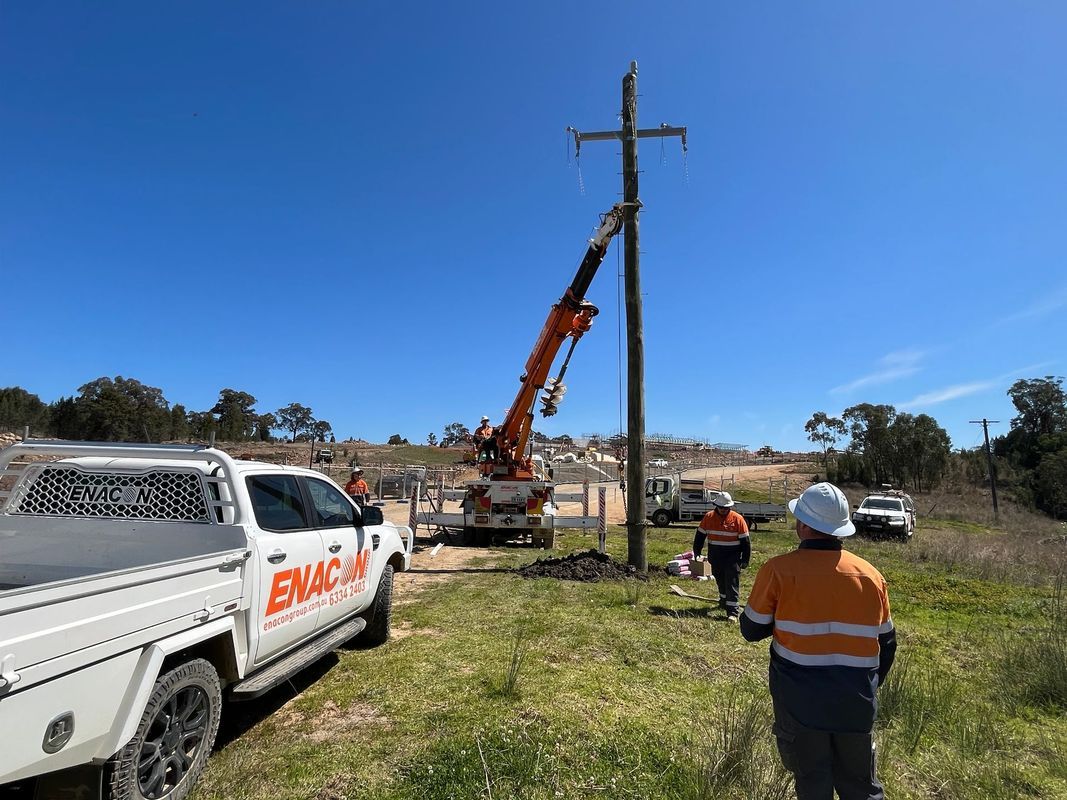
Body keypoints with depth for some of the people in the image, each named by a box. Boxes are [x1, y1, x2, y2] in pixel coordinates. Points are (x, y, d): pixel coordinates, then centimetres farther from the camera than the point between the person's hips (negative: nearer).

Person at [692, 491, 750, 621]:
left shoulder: (738, 519, -10)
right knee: (720, 581, 19)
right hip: (715, 557, 4)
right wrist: (696, 552, 9)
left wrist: (745, 560, -5)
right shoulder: (708, 517, -1)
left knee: (732, 583, -6)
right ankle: (723, 601, 41)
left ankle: (732, 611, -5)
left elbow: (745, 541, -5)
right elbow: (700, 536, 9)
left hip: (733, 557, -4)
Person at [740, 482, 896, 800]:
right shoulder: (871, 575, -3)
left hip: (800, 702, -3)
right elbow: (886, 643, 8)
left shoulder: (779, 570, -15)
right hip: (856, 704, 3)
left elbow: (752, 630, -6)